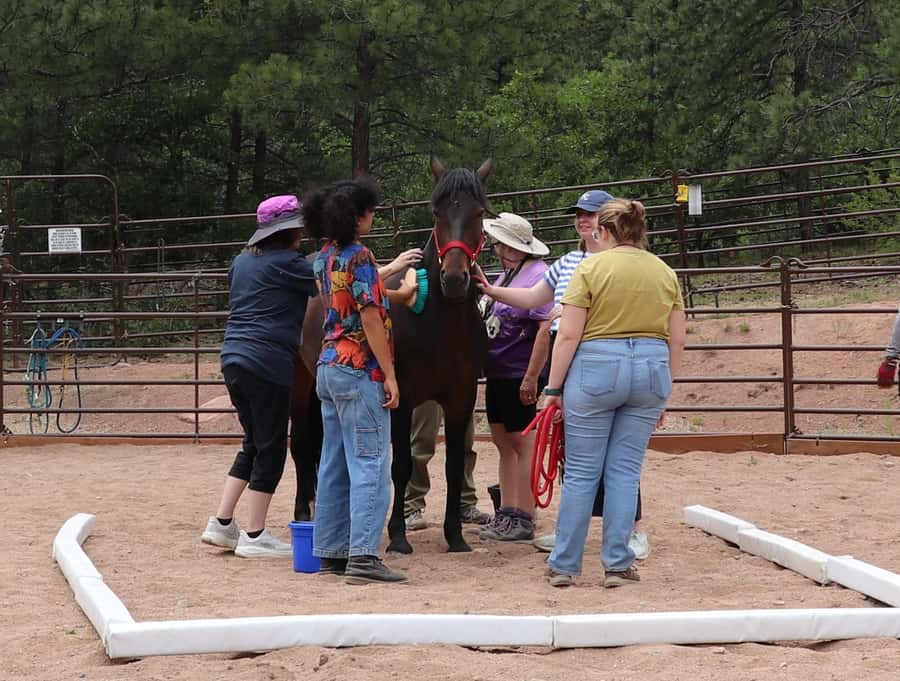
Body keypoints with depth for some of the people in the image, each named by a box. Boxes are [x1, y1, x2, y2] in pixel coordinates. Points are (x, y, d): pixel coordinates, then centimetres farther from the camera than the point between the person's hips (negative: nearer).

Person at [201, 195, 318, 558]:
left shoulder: (242, 261, 14)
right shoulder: (287, 264, -10)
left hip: (234, 360, 8)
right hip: (268, 364, -8)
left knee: (254, 443, 18)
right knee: (271, 448, 1)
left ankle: (221, 524, 16)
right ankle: (254, 536, 4)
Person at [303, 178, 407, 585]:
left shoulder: (324, 259, 10)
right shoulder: (358, 257, -15)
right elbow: (371, 320, -18)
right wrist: (389, 375, -16)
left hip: (329, 366, 9)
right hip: (360, 370, -9)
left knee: (335, 466, 11)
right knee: (370, 465, -9)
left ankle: (331, 552, 14)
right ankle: (363, 556, -14)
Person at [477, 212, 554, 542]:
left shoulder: (538, 275, -16)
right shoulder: (507, 273, 13)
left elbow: (546, 329, -22)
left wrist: (531, 377, -23)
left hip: (518, 375, -10)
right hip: (496, 372, 10)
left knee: (522, 443, -3)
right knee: (503, 442, 13)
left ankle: (523, 520, 2)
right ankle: (506, 513, 20)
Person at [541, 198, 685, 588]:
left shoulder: (591, 268, -5)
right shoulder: (665, 273, 8)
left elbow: (568, 336, -8)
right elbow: (677, 341, 8)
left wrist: (554, 387, -1)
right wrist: (663, 394, 17)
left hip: (596, 369, -3)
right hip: (651, 369, 3)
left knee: (581, 472, 5)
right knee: (625, 470, 10)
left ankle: (563, 565, 11)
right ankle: (617, 564, 9)